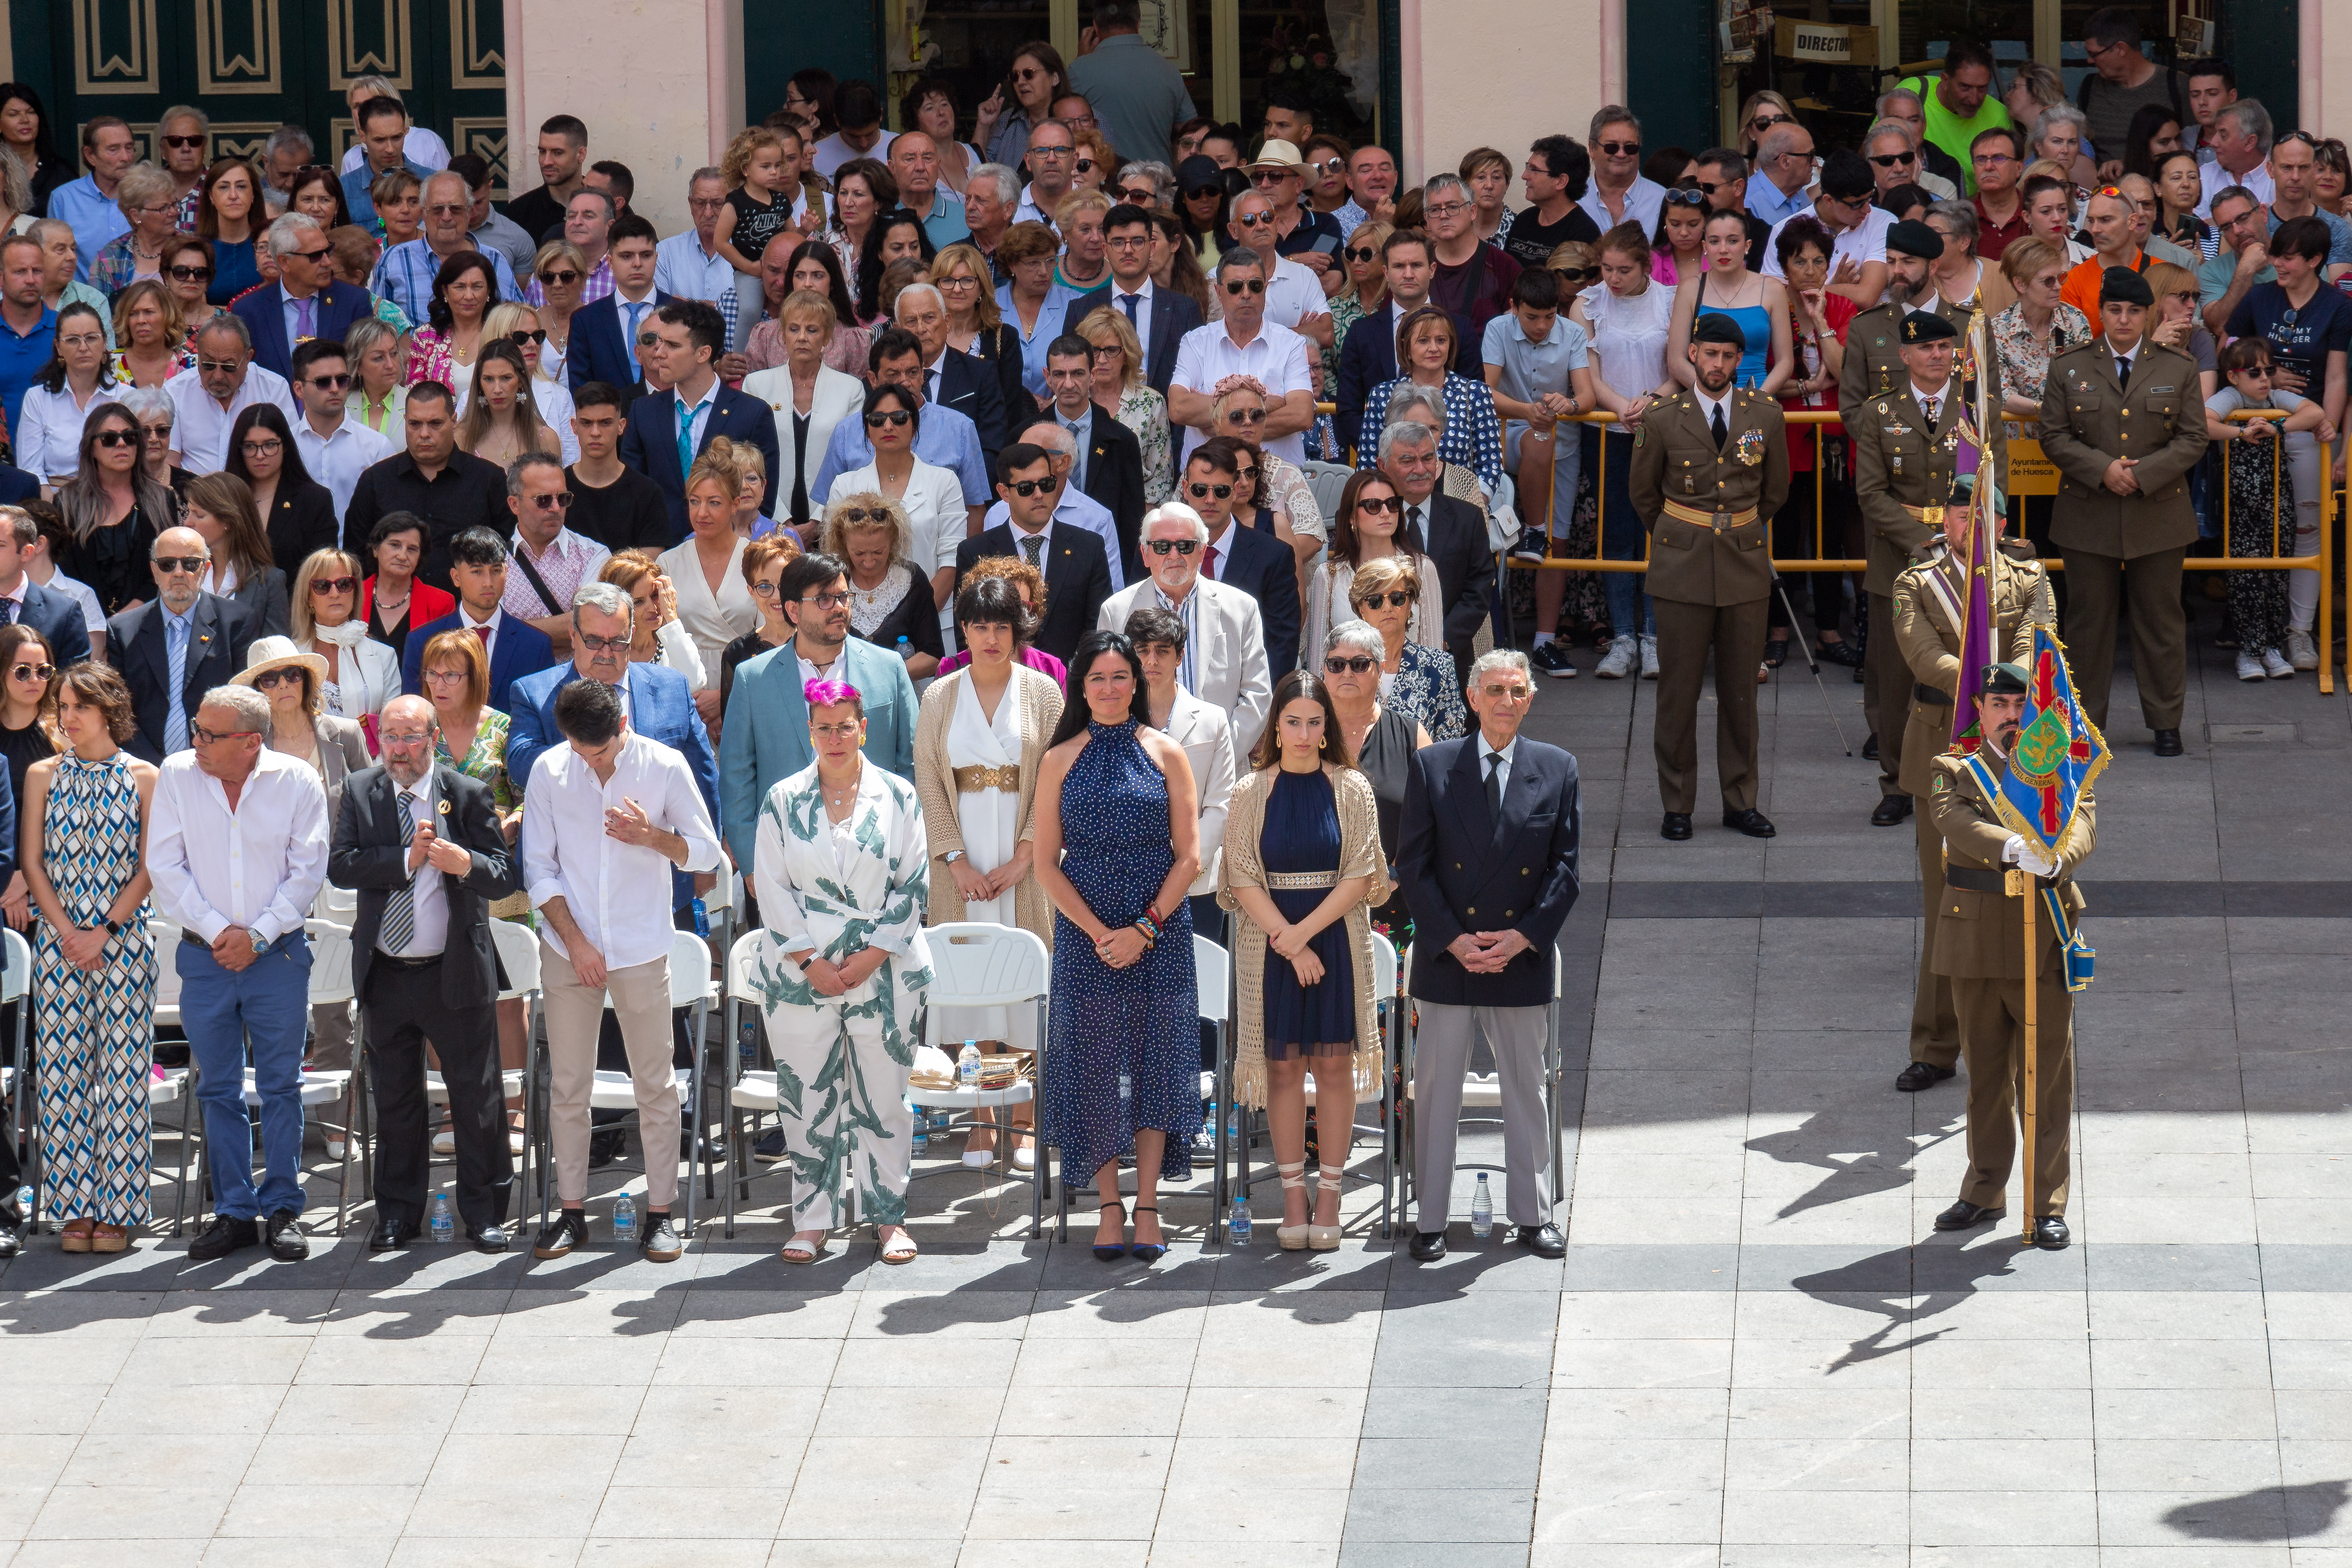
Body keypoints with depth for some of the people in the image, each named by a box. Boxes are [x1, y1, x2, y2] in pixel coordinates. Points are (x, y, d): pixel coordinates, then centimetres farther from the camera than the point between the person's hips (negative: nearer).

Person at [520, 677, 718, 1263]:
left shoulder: (665, 767, -6)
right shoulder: (549, 770, -2)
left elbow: (707, 852, 0)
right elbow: (539, 869, 2)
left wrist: (652, 837, -20)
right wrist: (575, 941, -6)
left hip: (642, 951, -1)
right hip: (569, 948, 1)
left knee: (655, 1085, 2)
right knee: (568, 1085, 5)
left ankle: (660, 1211, 8)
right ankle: (572, 1210, 14)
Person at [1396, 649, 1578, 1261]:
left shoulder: (1557, 769, 4)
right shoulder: (1433, 767, 0)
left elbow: (1565, 866, 2)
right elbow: (1413, 865, -2)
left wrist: (1523, 937, -10)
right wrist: (1453, 940, -12)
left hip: (1523, 958, 1)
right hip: (1446, 958, -1)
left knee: (1526, 1090, 10)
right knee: (1436, 1093, 3)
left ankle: (1534, 1215, 20)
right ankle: (1430, 1221, 9)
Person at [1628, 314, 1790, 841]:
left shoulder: (1765, 416, 3)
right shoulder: (1664, 420, -1)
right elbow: (1642, 491, 13)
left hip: (1745, 565, 1)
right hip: (1683, 566, -1)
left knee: (1741, 688, 5)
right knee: (1678, 688, 0)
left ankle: (1741, 801, 14)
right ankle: (1677, 805, 8)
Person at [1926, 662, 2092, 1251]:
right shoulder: (1956, 772, 8)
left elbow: (2081, 825, -11)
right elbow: (1956, 820, -14)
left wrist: (2055, 861, -34)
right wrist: (2013, 849, -32)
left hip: (2044, 940, -1)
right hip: (1974, 943, 1)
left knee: (2049, 1077, -1)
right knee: (1984, 1075, 11)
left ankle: (2049, 1203, 5)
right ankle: (1985, 1192, 23)